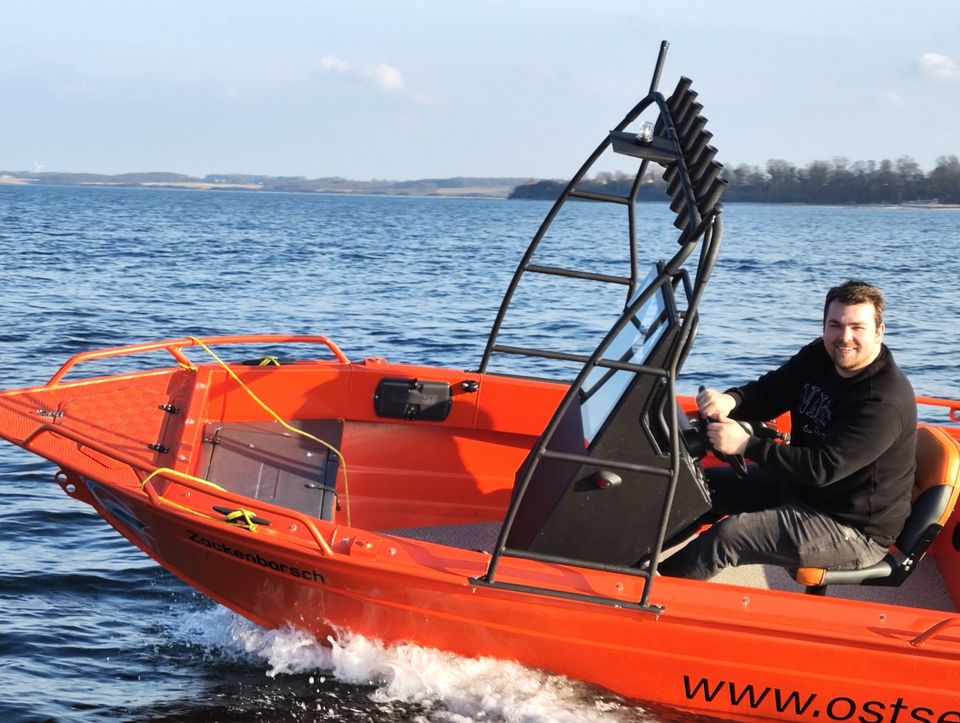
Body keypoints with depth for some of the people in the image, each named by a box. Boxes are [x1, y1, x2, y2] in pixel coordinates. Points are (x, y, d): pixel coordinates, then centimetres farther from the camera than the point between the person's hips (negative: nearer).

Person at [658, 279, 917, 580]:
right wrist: (730, 401, -23)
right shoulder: (819, 357, -2)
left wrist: (747, 444, -32)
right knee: (704, 483, 11)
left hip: (854, 530, -9)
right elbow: (767, 392, 1)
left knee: (727, 536, -21)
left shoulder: (885, 402, -29)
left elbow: (823, 468, -33)